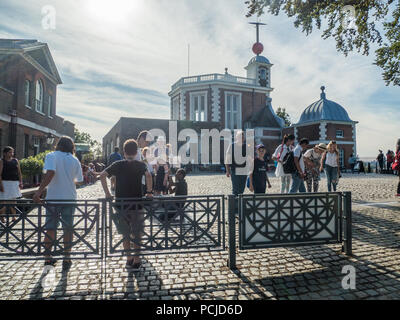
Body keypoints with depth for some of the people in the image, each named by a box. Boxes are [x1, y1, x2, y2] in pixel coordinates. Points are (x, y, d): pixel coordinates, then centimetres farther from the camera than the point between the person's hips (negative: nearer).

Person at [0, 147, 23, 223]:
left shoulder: (15, 161, 9)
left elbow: (19, 172, 11)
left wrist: (20, 182, 3)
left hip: (15, 183, 4)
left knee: (14, 200, 7)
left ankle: (14, 216, 14)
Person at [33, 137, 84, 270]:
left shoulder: (51, 156, -5)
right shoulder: (75, 160, 3)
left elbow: (50, 173, -23)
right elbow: (79, 180, 9)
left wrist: (39, 191, -25)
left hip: (53, 198, -1)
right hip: (69, 198, 1)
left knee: (50, 228, 12)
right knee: (68, 229, 9)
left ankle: (48, 258, 21)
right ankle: (66, 259, 14)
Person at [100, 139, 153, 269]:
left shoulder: (118, 165, 3)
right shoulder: (141, 165, -2)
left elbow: (102, 175, -9)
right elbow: (148, 175, -22)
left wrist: (107, 193, -4)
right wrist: (149, 192, -13)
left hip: (121, 204, 2)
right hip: (137, 204, -1)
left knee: (125, 234, 16)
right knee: (137, 233, 12)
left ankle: (129, 259, 23)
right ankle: (137, 260, 17)